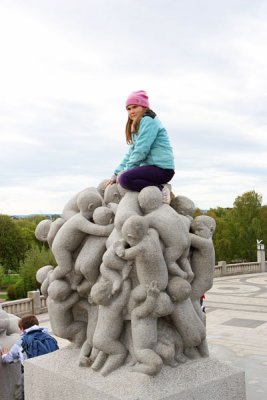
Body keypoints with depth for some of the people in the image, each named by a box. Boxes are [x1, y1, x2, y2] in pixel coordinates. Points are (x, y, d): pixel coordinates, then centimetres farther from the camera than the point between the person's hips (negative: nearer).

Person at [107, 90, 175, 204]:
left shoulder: (148, 121, -6)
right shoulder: (137, 126, 25)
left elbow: (141, 150, -15)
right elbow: (131, 153, 21)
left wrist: (126, 170, -9)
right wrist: (116, 173, 12)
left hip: (162, 168, -11)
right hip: (152, 167, 11)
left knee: (125, 179, -26)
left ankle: (160, 190, -18)